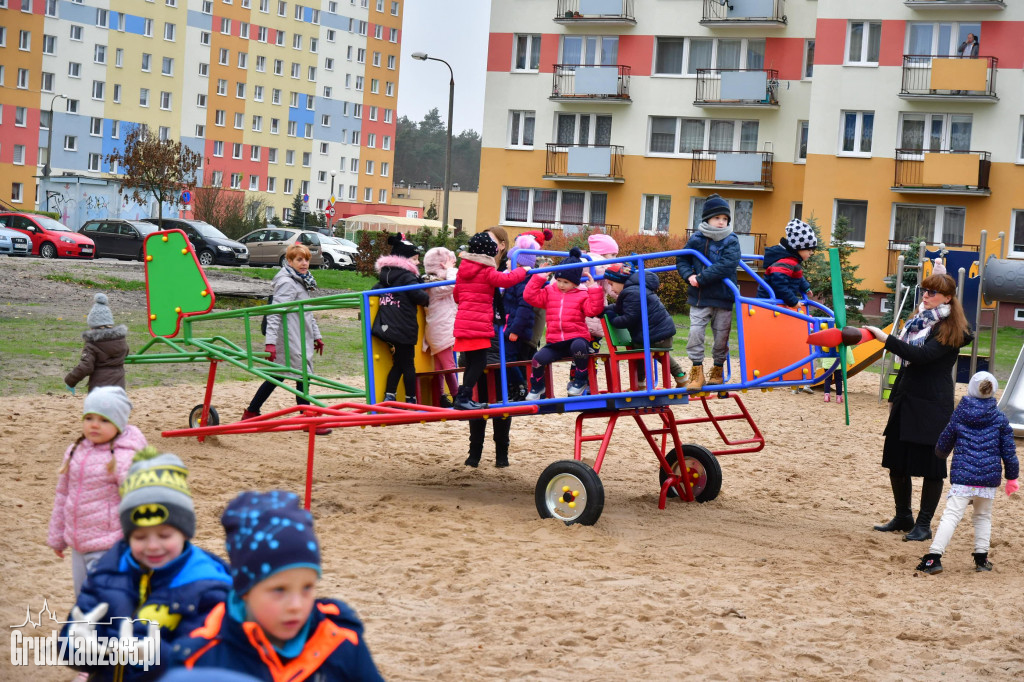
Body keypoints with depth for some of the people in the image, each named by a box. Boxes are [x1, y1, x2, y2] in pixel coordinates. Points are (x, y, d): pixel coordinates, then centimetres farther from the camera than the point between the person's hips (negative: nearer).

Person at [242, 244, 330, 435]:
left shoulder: (301, 282, 17)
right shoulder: (286, 283, -14)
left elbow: (308, 313, 26)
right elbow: (275, 313, -21)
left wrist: (316, 336, 28)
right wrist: (271, 342, -28)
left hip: (302, 338, 10)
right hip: (291, 339, -10)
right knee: (302, 375, -4)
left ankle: (251, 412, 20)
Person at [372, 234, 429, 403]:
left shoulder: (385, 275, 14)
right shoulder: (406, 276, -11)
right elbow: (419, 295, -20)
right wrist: (427, 299, 0)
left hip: (387, 327, 8)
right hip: (404, 329, -8)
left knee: (398, 363, 15)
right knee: (408, 364, 1)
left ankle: (388, 397, 8)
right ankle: (411, 400, 6)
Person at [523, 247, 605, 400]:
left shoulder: (582, 295, 5)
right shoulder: (549, 292, 15)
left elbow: (594, 309, -10)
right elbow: (530, 296, 6)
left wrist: (593, 288, -12)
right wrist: (539, 278, 4)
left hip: (577, 338, -3)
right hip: (555, 343, 3)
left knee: (578, 346, -40)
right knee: (539, 358, -23)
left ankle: (580, 381, -15)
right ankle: (536, 387, 9)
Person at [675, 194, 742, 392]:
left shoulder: (731, 241, -5)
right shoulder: (696, 239, 2)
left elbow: (726, 266, -18)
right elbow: (682, 259, 9)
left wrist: (701, 278, -22)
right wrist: (688, 275, -12)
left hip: (723, 298, -1)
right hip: (699, 297, 1)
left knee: (721, 334, 8)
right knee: (696, 331, -8)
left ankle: (718, 369, 27)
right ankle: (697, 370, 2)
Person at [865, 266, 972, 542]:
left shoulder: (950, 330, -10)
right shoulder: (920, 320, 14)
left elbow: (922, 356, -25)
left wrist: (886, 338, -28)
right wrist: (896, 395, 21)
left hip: (932, 406, -8)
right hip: (906, 401, 8)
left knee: (930, 465, -2)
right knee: (896, 462, 9)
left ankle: (924, 524, 7)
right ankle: (903, 517, 23)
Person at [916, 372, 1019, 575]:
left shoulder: (959, 415, 1)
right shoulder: (1000, 419, 1)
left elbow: (943, 444, 13)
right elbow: (1009, 451, 4)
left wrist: (941, 455, 36)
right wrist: (1012, 477, 15)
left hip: (962, 476, -1)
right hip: (990, 478, 2)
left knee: (951, 515, -7)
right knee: (983, 516, 20)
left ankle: (934, 556, -18)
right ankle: (981, 558, 19)